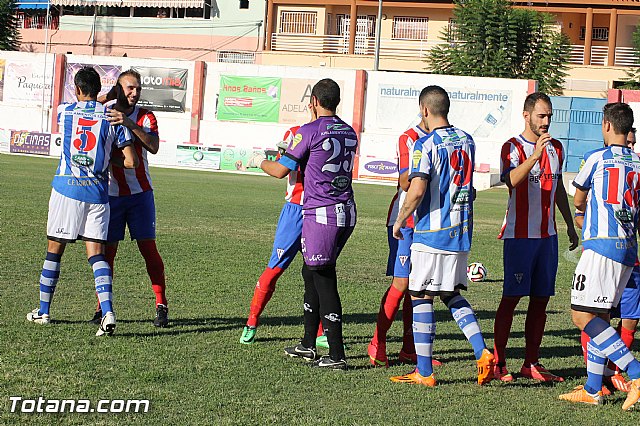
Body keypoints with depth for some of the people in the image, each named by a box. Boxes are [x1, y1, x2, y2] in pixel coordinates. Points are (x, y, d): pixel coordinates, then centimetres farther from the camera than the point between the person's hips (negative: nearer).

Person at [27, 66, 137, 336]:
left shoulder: (65, 112, 2)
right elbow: (131, 162, -2)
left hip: (67, 188, 0)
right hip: (97, 192, 0)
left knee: (54, 249, 11)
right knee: (96, 253, 0)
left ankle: (43, 311, 21)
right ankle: (107, 311, -18)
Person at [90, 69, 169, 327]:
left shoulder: (145, 117, 0)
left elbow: (153, 146, -18)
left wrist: (129, 123, -29)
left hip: (140, 192, -1)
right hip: (111, 192, 1)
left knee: (148, 247, -2)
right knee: (108, 248, 1)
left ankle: (161, 305, 3)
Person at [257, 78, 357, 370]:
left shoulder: (309, 132, -10)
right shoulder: (350, 133, 11)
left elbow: (281, 170, -5)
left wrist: (262, 162, 18)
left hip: (320, 214, -7)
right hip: (347, 213, 8)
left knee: (324, 280, -4)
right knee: (310, 272, 19)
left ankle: (336, 355, -5)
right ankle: (308, 345, 25)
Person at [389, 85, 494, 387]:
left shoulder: (425, 145, -13)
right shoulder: (466, 141, 10)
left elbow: (417, 190, -21)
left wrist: (399, 221, -8)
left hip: (432, 232, -7)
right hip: (462, 230, 7)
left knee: (421, 297, 2)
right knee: (451, 294, 18)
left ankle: (424, 373, 4)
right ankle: (482, 353, 3)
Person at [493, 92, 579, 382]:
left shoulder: (556, 148, 13)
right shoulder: (513, 147, -7)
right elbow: (512, 180, -27)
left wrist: (570, 225, 24)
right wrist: (535, 154, -38)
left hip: (547, 235, 6)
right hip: (519, 235, -6)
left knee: (541, 299, 6)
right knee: (511, 297, -5)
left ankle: (532, 363, 12)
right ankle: (498, 363, 1)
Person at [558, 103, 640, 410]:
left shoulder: (597, 158, -1)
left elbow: (578, 201, 15)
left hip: (601, 244, -7)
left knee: (582, 315, -9)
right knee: (599, 316, 13)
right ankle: (592, 390, 13)